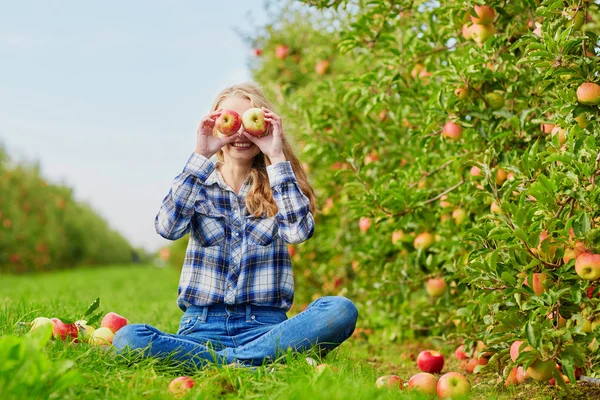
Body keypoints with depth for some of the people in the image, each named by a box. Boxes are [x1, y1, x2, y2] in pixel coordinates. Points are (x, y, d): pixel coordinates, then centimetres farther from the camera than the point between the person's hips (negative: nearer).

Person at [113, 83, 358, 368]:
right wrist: (201, 156, -12)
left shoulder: (277, 185, 10)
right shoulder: (199, 183, 10)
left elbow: (300, 231, -12)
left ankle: (219, 361, -25)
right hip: (203, 326, 0)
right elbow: (168, 228, -11)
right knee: (127, 338, -29)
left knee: (342, 311, -28)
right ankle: (255, 364, -26)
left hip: (264, 326, 0)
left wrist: (277, 158, -11)